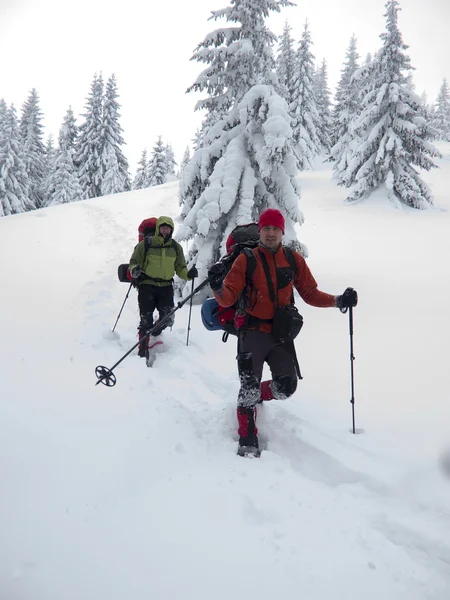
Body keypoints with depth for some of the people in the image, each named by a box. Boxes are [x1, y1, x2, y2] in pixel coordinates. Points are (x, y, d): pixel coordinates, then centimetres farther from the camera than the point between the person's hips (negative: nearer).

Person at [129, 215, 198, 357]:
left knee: (167, 319, -5)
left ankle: (154, 334, 27)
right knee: (146, 320, -2)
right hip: (147, 285, -2)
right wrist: (134, 270, -17)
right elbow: (134, 261, 5)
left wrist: (188, 274, -6)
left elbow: (180, 268, 15)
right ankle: (143, 349, 12)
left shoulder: (176, 247, 10)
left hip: (166, 286, 3)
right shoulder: (145, 244, 0)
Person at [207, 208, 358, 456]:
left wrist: (337, 301, -5)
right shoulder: (246, 260, -3)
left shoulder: (294, 259, 5)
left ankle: (252, 397, 28)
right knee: (249, 387, -11)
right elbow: (228, 299, -6)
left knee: (286, 387, -3)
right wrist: (218, 287, -29)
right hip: (253, 331, -3)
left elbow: (310, 293, 10)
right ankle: (247, 440, 7)